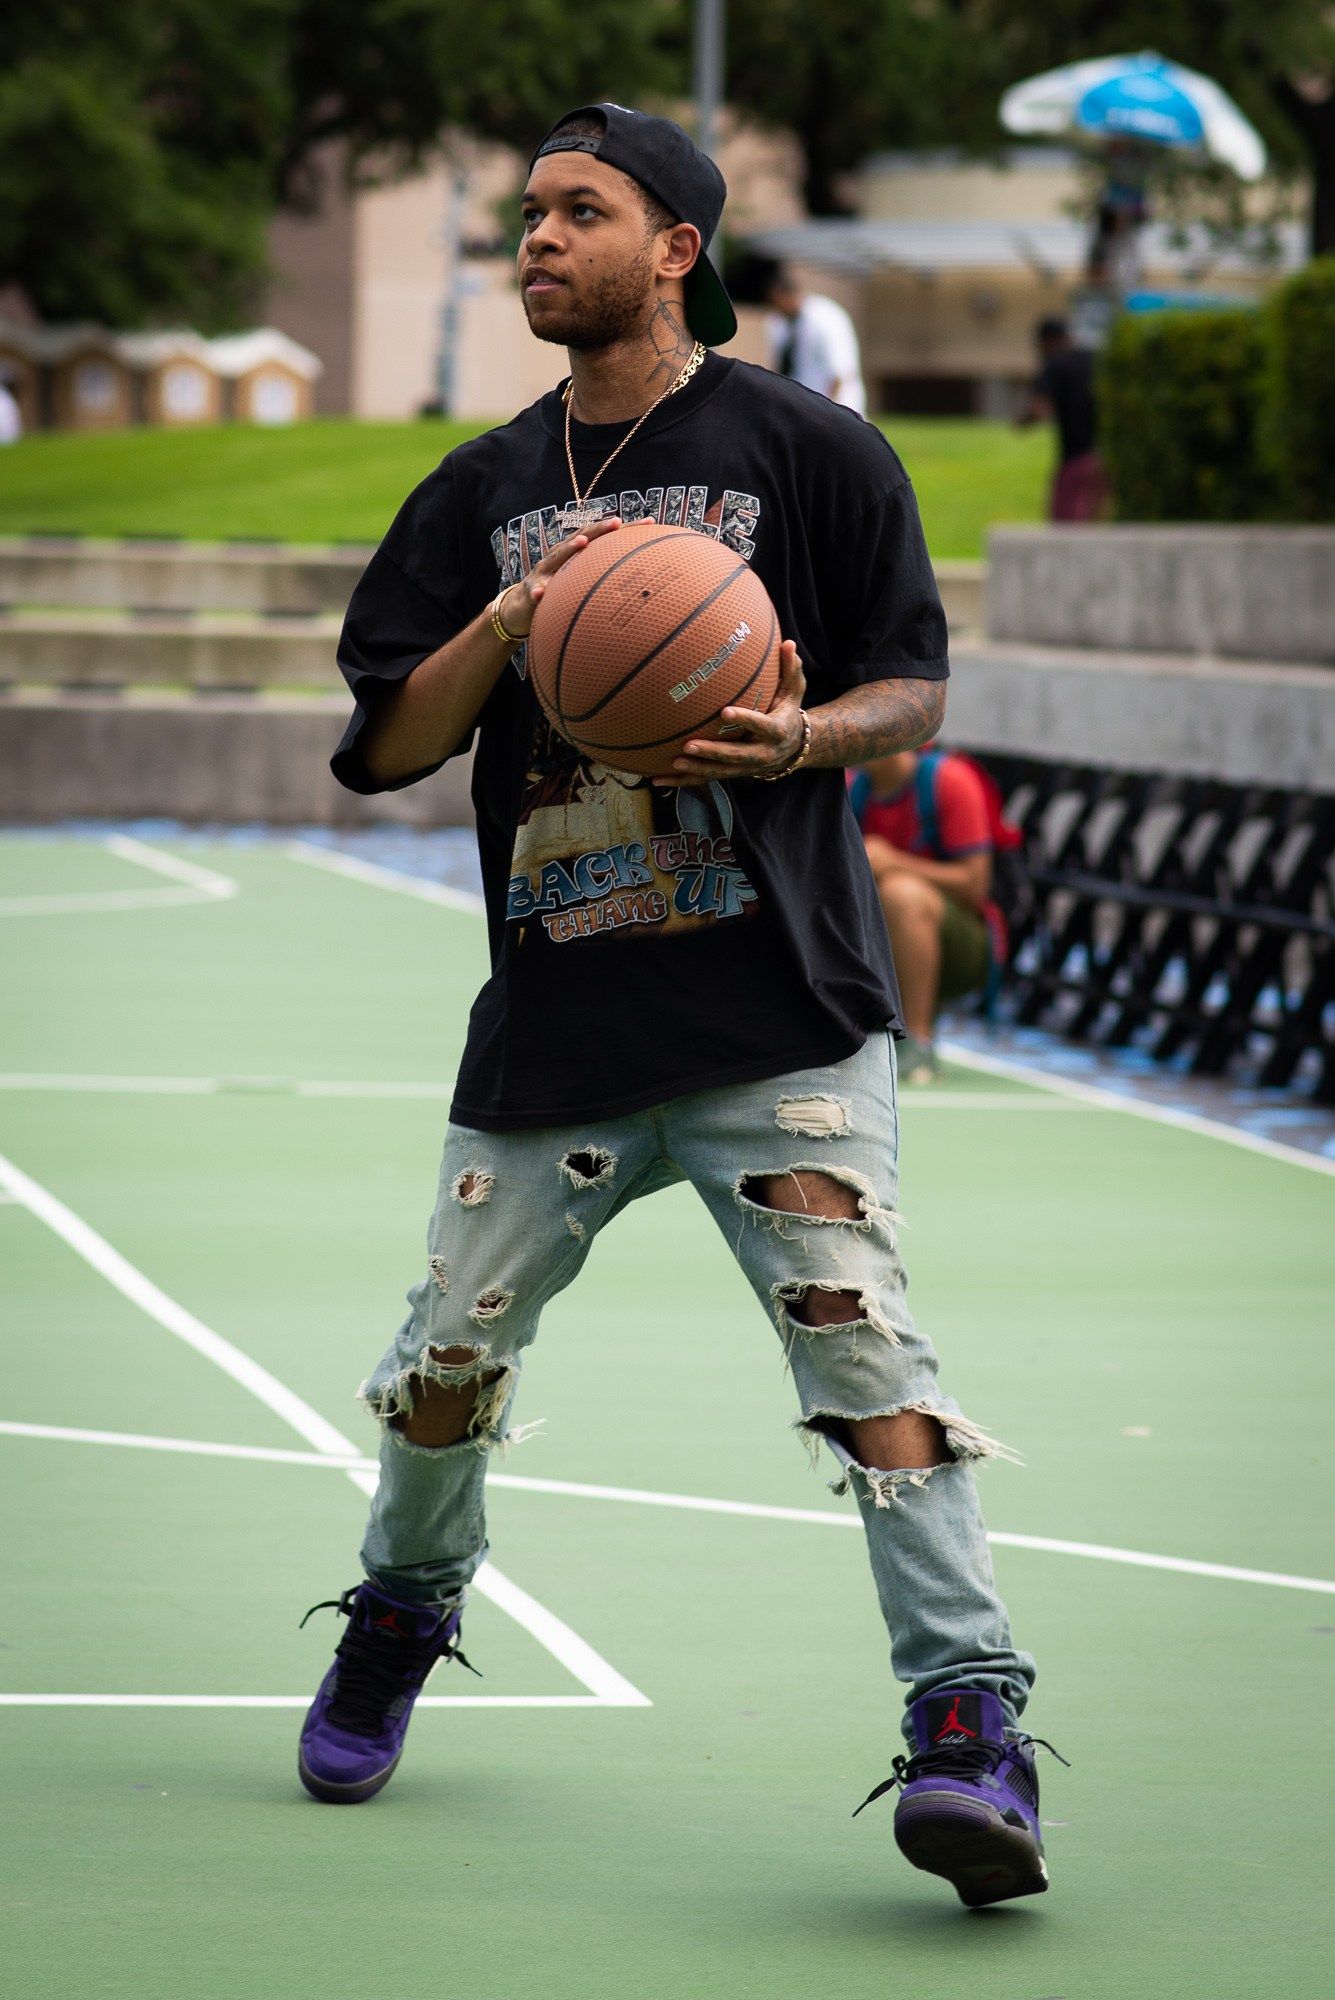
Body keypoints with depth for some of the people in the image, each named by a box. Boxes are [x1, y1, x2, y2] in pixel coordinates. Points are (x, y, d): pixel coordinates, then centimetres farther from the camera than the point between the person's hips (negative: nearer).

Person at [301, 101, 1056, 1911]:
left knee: (862, 1339, -18)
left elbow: (916, 687, 3)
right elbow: (387, 744, 8)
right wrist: (510, 626, -10)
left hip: (781, 1017, -4)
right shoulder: (482, 492, 12)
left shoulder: (808, 450, 1)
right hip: (554, 1023, 4)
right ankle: (403, 1616, 38)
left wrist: (806, 736, -19)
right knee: (449, 1358, 8)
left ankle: (971, 1727, -20)